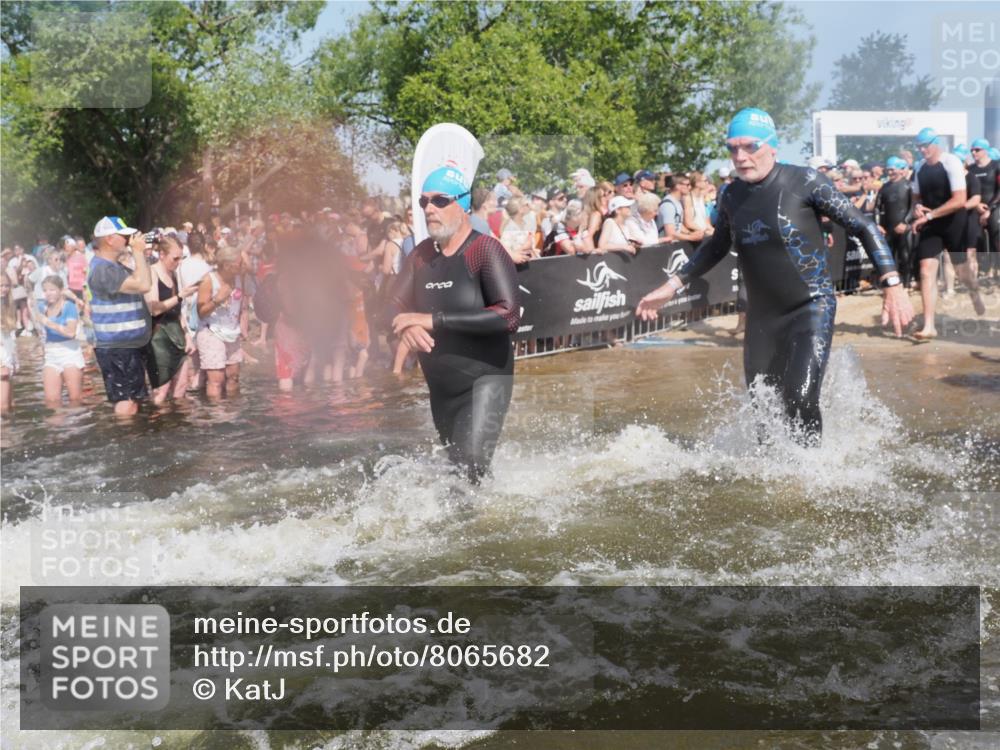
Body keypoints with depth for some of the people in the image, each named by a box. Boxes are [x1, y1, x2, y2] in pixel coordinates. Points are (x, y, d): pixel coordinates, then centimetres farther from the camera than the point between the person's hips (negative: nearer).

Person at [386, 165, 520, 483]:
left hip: (484, 381, -7)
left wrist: (435, 320, -26)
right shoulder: (422, 254, 7)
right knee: (454, 466, 21)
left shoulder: (485, 250, -14)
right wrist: (408, 326, -21)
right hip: (440, 387, 7)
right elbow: (395, 304, 5)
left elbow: (509, 316, -25)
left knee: (470, 469, -22)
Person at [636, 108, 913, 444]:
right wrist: (671, 286, 18)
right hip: (762, 316, 5)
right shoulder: (732, 196, 4)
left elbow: (863, 227, -8)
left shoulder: (804, 182, -11)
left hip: (812, 308, -5)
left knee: (799, 399, -21)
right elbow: (717, 246, 22)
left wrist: (892, 285, -17)